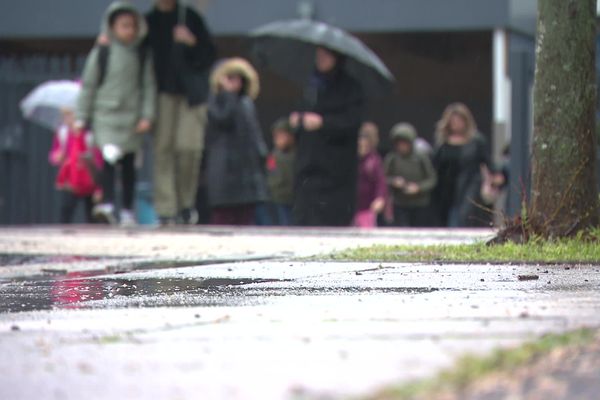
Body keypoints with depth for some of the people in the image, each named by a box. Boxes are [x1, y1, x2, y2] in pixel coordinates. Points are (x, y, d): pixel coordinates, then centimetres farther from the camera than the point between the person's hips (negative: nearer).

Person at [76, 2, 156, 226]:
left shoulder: (141, 57, 4)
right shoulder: (101, 54, 0)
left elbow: (149, 87, 5)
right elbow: (88, 86, 4)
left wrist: (147, 116, -5)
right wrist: (81, 117, 4)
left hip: (131, 117, 2)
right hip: (105, 115, -2)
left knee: (128, 164, 8)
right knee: (110, 157, -18)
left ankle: (127, 211, 15)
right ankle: (107, 204, -23)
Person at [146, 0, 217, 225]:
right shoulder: (149, 21, 10)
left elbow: (210, 55, 4)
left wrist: (192, 43, -14)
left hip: (190, 94, -1)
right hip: (163, 94, 1)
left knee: (189, 147, -10)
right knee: (163, 149, -5)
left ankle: (186, 201, 11)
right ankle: (166, 209, -3)